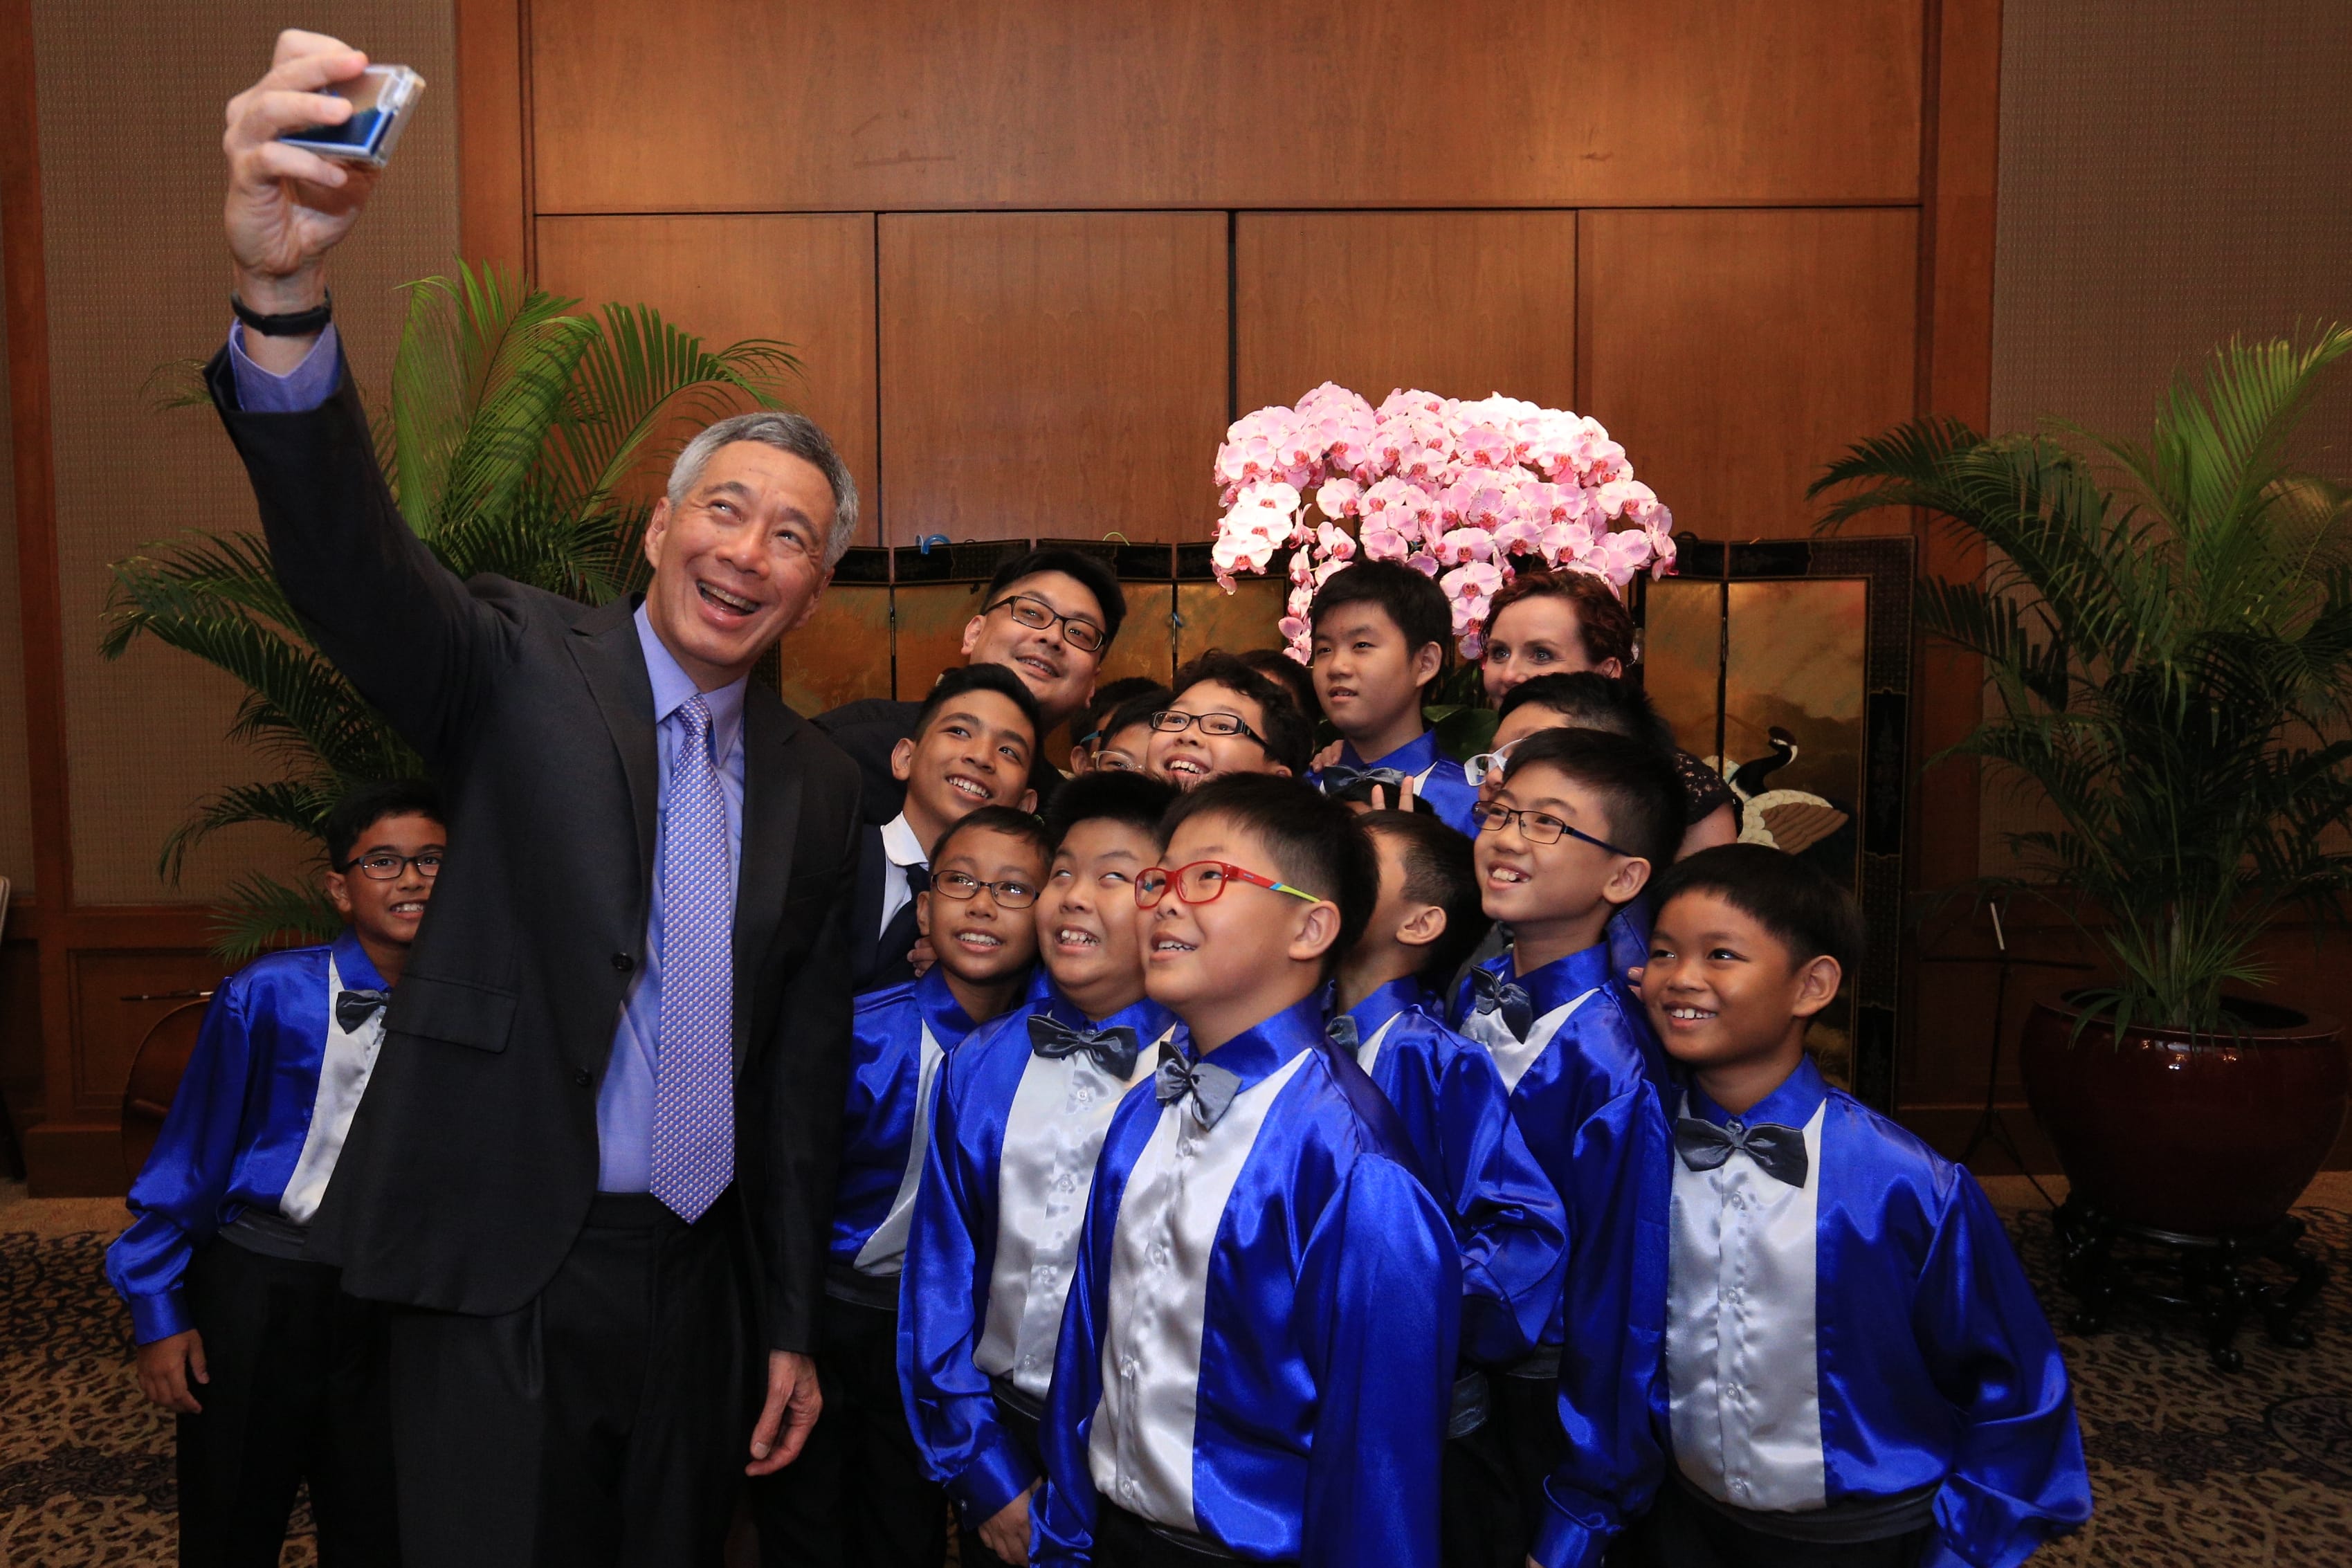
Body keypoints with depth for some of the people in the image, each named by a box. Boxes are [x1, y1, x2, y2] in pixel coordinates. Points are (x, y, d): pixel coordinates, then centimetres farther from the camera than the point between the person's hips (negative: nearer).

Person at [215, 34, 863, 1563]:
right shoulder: (528, 671, -6)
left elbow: (806, 1065, 9)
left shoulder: (818, 782, 5)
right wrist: (286, 292, -45)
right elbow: (352, 561, -26)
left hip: (701, 1279, 4)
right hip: (505, 1278, -4)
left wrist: (794, 1327, 11)